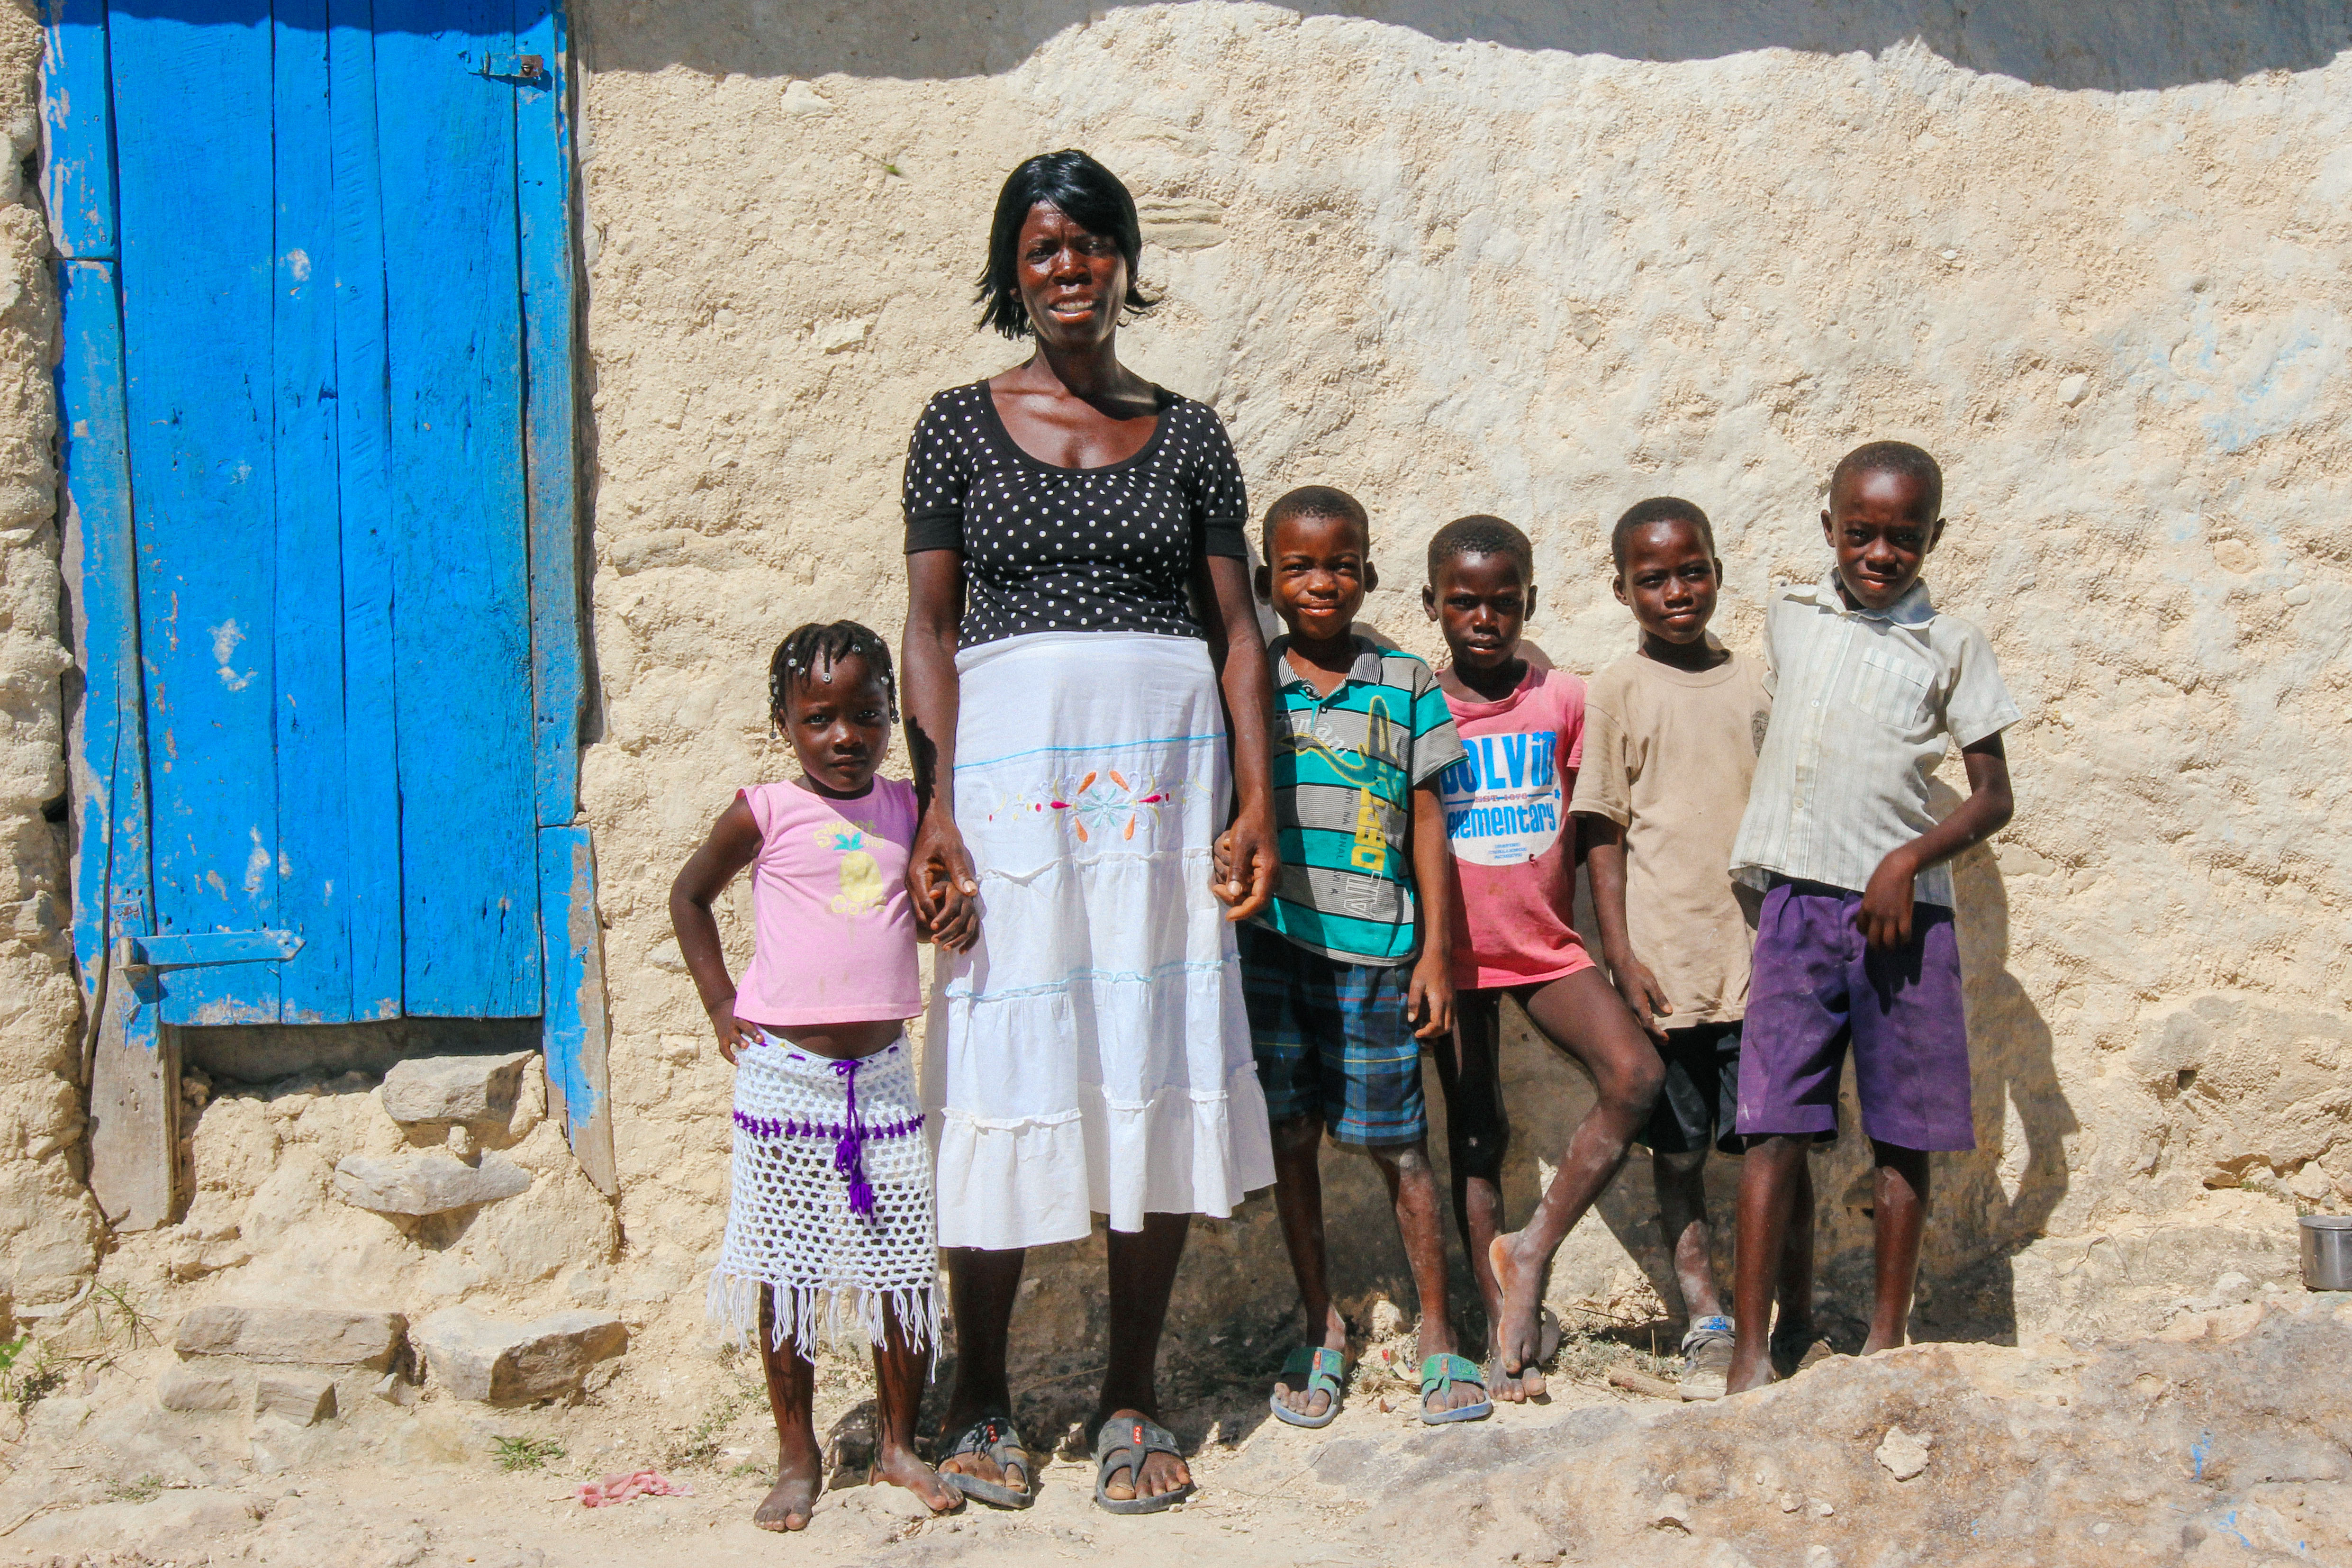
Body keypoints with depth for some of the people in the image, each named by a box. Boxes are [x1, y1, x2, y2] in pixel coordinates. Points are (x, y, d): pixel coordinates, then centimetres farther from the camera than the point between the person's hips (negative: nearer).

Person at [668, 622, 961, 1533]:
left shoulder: (907, 811, 6)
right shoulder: (766, 814, -4)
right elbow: (690, 895, 10)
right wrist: (721, 1004, 4)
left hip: (883, 1072, 3)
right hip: (785, 1073, -3)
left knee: (905, 1268, 6)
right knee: (786, 1274, 5)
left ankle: (898, 1442, 22)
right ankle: (797, 1457, 17)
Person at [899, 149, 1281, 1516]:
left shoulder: (1189, 435, 11)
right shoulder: (961, 427, 7)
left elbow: (1238, 629, 8)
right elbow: (931, 629, 2)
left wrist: (1258, 802, -2)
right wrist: (934, 811, -9)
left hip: (1165, 766, 2)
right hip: (1009, 761, -1)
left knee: (1161, 1065, 3)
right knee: (1005, 1065, 0)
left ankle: (1134, 1394, 16)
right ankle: (982, 1397, 15)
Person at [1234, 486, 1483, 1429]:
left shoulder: (1406, 686, 5)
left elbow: (1427, 824, 5)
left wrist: (1435, 953, 1)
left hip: (1374, 943, -1)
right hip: (1269, 937, 1)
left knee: (1396, 1140, 3)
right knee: (1291, 1134, 6)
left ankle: (1437, 1335, 16)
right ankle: (1320, 1330, 20)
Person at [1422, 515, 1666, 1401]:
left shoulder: (1564, 701, 1)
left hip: (1548, 944, 1)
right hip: (1454, 950, -1)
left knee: (1635, 1075, -19)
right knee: (1475, 1133, 4)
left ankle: (1531, 1252, -4)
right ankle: (1505, 1325, 14)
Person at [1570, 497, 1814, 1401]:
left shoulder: (1755, 683, 10)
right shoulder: (1619, 693, 0)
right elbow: (1603, 837, -1)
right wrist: (1622, 961, -8)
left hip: (1764, 957, 2)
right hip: (1666, 965, -2)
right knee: (1678, 1151, 5)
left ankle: (1798, 1322, 18)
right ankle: (1705, 1324, 16)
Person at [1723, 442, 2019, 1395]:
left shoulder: (1950, 645, 4)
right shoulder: (1787, 619, 12)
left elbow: (1993, 798, 3)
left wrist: (1908, 861, -12)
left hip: (1903, 906, -1)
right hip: (1796, 899, 1)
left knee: (1904, 1132, 4)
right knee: (1776, 1125, -5)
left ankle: (1888, 1337, 18)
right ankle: (1750, 1349, -3)